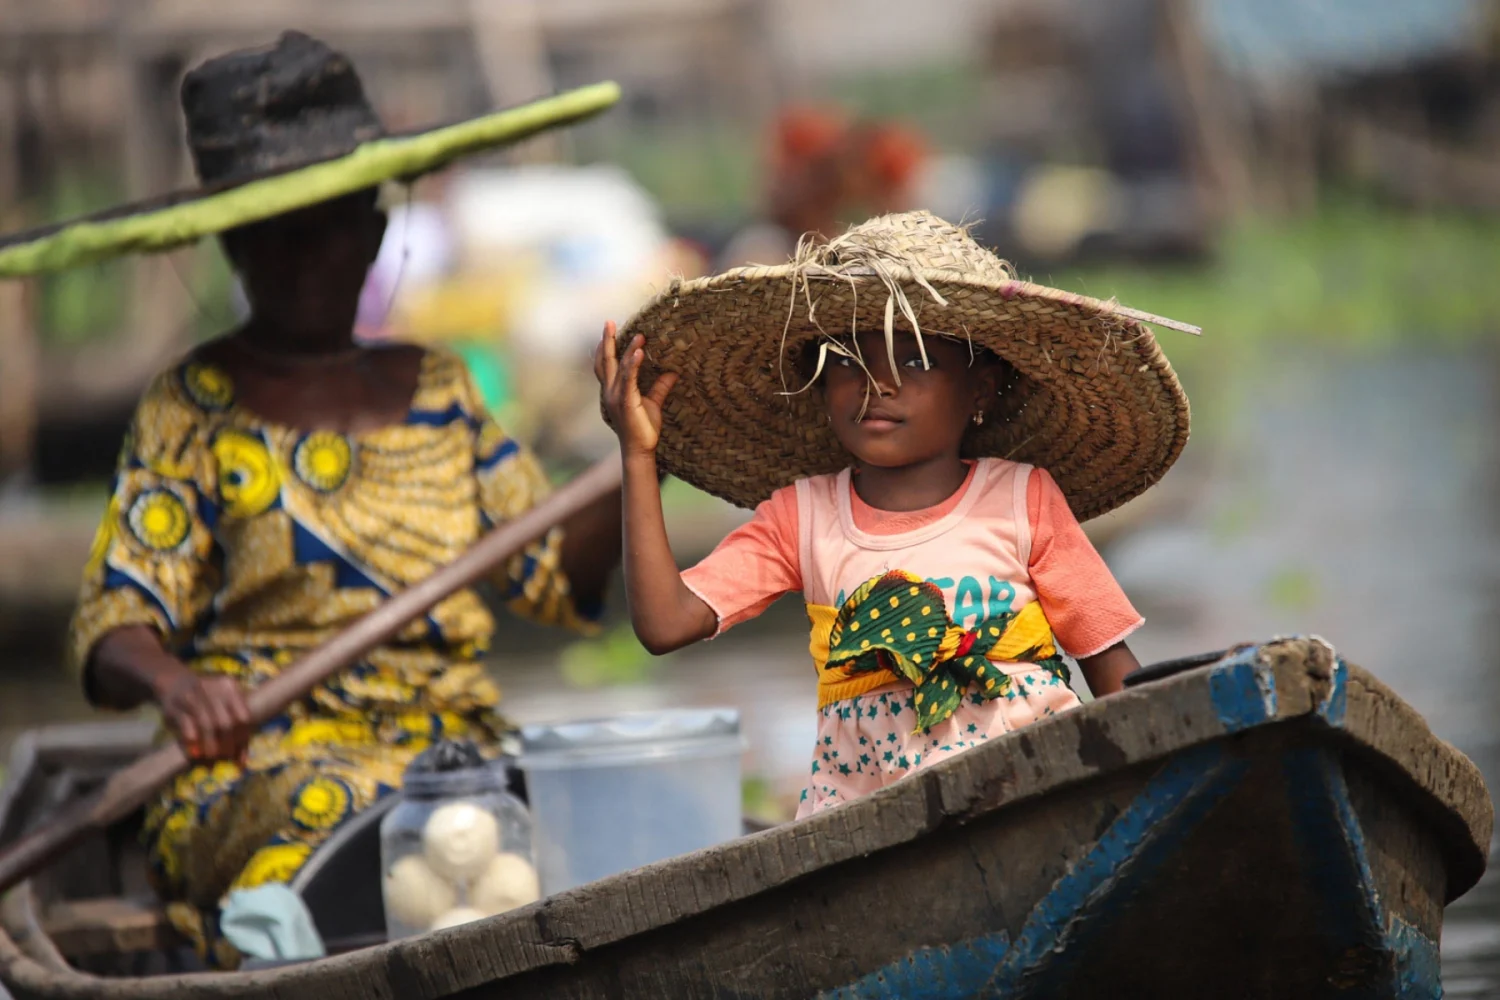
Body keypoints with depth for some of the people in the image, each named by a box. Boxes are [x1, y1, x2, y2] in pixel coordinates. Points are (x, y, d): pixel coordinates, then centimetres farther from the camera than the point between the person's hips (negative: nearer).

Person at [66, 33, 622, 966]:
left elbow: (552, 572, 14)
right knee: (340, 811, -37)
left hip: (458, 745, 4)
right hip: (253, 764, -4)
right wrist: (170, 679, -25)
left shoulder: (438, 388, 18)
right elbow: (116, 625, -2)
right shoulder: (197, 409, 7)